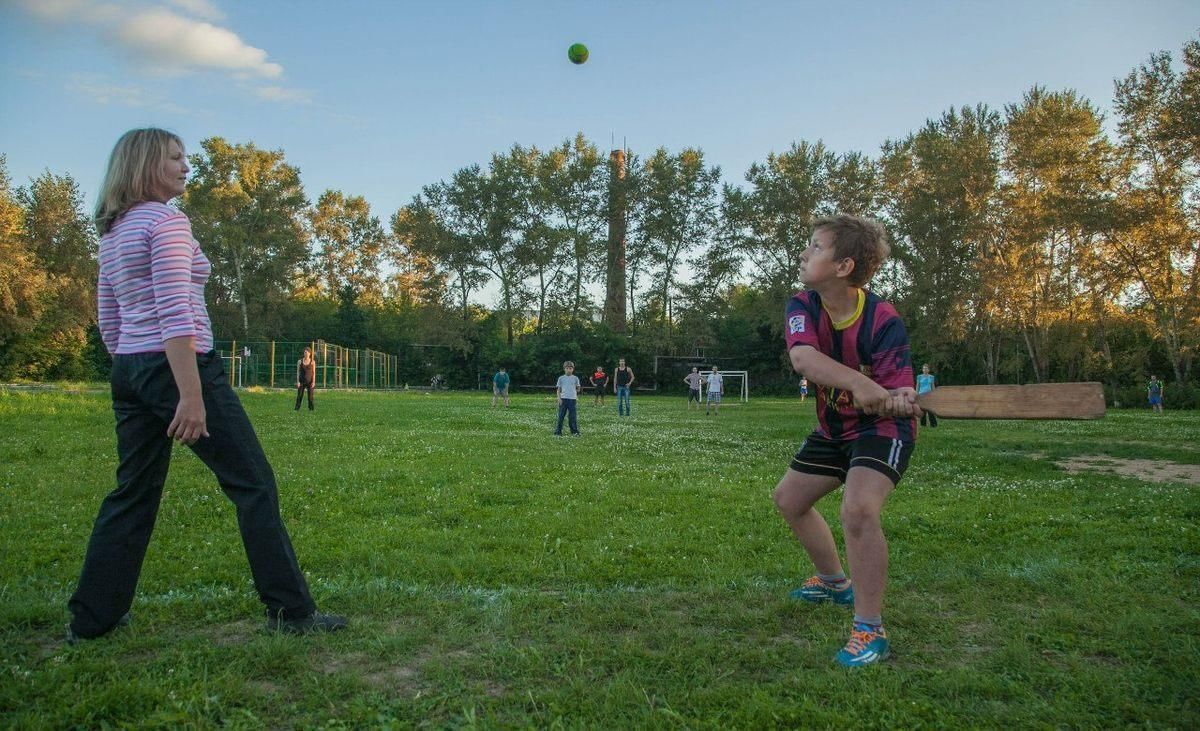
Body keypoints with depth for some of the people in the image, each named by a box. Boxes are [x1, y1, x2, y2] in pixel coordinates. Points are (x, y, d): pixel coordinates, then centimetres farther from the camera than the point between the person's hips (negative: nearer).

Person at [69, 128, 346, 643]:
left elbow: (108, 321, 18)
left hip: (128, 371, 9)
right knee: (254, 484, -3)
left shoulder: (113, 232, 17)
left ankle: (91, 617, 22)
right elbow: (175, 312, -20)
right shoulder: (166, 220, -11)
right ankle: (291, 611, 1)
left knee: (133, 493, 15)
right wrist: (192, 395, -23)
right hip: (179, 365, -9)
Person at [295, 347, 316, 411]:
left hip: (310, 381, -1)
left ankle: (311, 409, 8)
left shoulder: (312, 362, 1)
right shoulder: (299, 361, 3)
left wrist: (313, 382, -8)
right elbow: (298, 372, 3)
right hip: (302, 381, 1)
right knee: (299, 396, -4)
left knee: (310, 396, 0)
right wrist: (297, 381, -4)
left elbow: (314, 372, 0)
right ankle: (296, 409, -3)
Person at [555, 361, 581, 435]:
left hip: (572, 399, 0)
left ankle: (575, 431, 8)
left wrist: (577, 398, 4)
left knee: (573, 417, 1)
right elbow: (558, 389, 8)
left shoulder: (575, 378, 7)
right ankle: (558, 432, 4)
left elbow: (578, 389, 12)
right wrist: (559, 398, -3)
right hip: (563, 399, 0)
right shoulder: (561, 378, 6)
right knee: (561, 416, 0)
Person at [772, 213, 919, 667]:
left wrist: (899, 402, -53)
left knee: (858, 510, -30)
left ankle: (870, 631, -13)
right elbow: (802, 357, -36)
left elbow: (899, 393, -28)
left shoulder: (883, 322, -27)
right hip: (833, 428, 7)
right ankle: (833, 582, 43)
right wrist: (858, 383, -53)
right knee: (789, 499, 18)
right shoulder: (803, 306, -15)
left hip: (882, 428, -7)